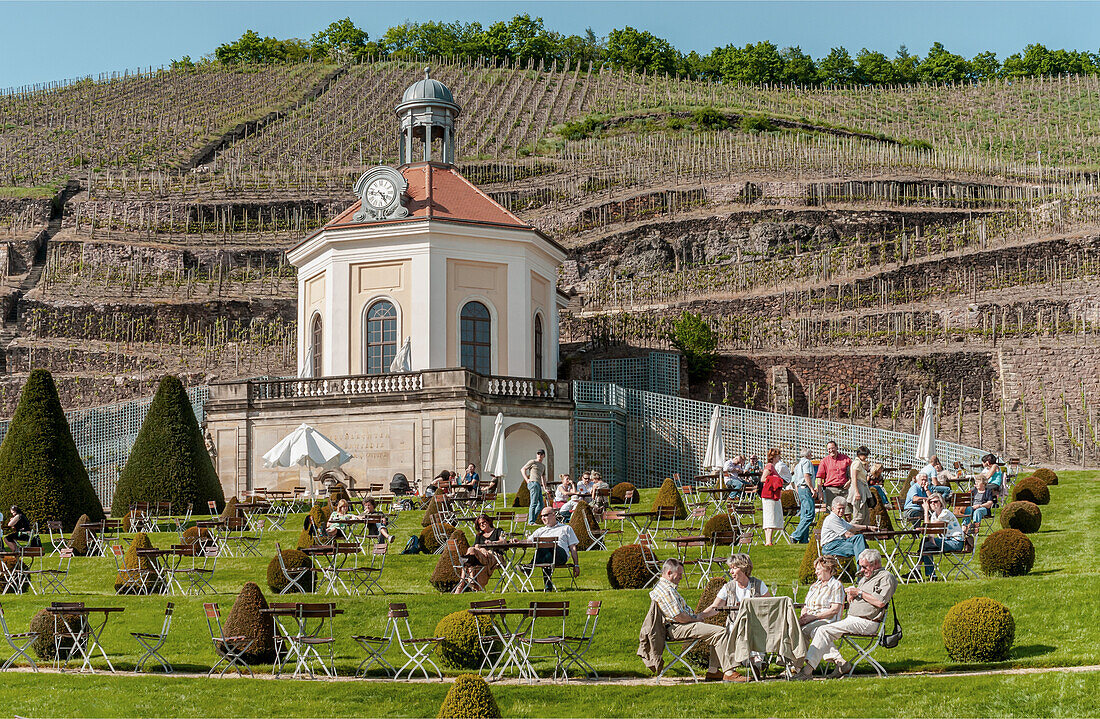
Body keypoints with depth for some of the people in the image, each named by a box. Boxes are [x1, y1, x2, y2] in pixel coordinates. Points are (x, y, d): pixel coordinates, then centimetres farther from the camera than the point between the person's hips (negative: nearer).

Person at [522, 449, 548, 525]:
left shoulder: (543, 466, 27)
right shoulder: (532, 462, 6)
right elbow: (523, 470, 3)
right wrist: (527, 479, -7)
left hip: (538, 485, 8)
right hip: (533, 483, -8)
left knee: (541, 504, 5)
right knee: (534, 503, -12)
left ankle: (533, 520, 9)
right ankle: (531, 521, -12)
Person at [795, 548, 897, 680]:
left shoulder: (886, 577, -2)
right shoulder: (864, 577, 27)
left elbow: (880, 602, -17)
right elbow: (851, 602, 29)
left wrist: (860, 593, -9)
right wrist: (851, 595, 5)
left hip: (866, 622, -10)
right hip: (851, 619, 10)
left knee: (824, 631, -22)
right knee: (816, 631, -5)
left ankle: (808, 669, -23)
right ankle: (841, 663, -9)